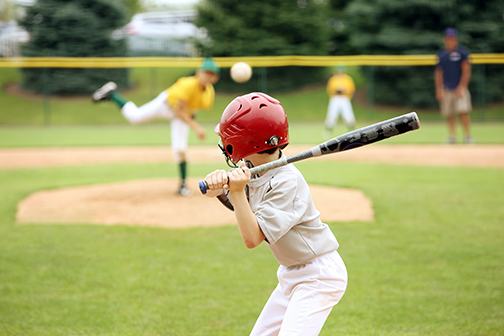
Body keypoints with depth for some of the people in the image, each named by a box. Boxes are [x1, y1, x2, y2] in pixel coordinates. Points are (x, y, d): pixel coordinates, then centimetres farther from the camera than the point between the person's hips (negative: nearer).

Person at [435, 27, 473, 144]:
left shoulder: (462, 51, 0)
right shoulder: (441, 53, 10)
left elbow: (466, 70, -3)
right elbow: (438, 73, 13)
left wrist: (462, 87, -11)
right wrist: (439, 89, 5)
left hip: (460, 88, -3)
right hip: (446, 89, 3)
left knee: (463, 112, -12)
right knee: (449, 114, 2)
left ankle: (468, 136, -5)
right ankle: (452, 136, 11)